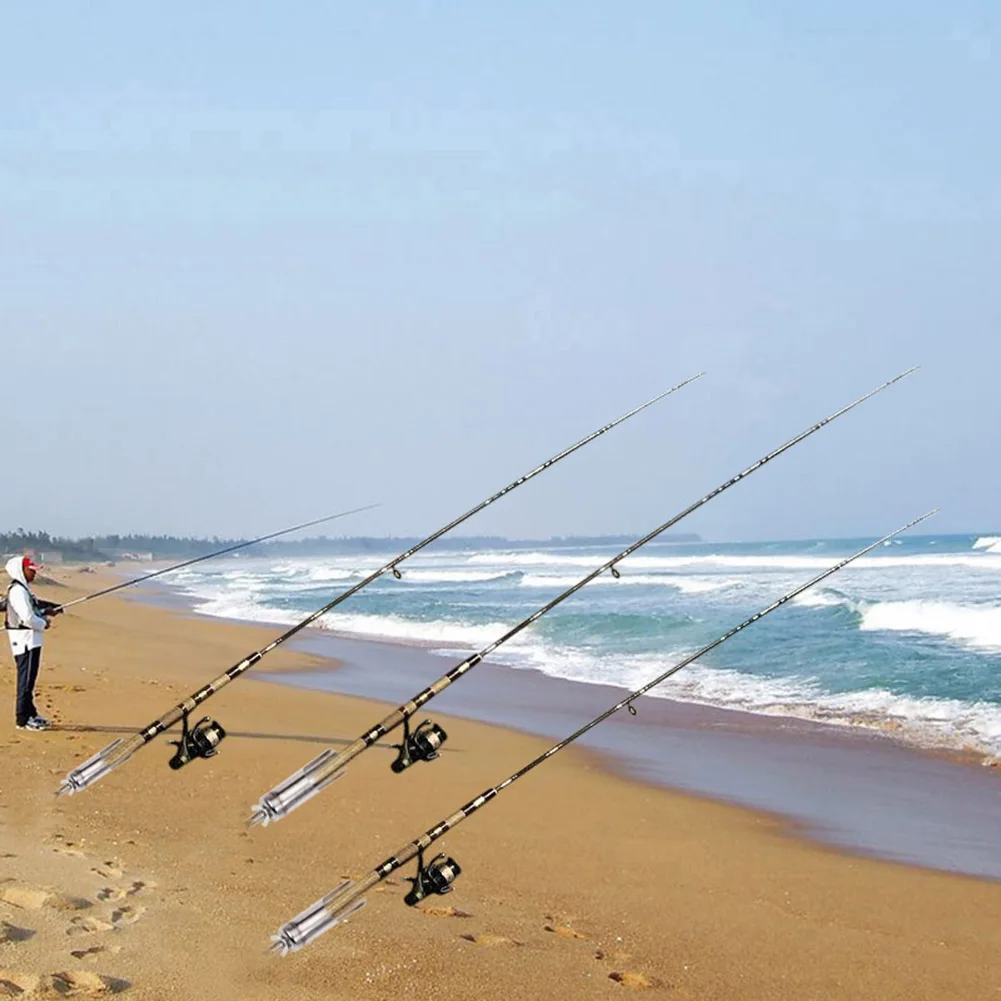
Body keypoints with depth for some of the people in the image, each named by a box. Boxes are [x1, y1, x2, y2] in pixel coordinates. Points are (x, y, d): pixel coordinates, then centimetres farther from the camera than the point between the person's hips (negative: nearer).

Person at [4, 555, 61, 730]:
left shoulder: (23, 589, 15)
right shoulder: (18, 591, -18)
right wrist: (44, 624, -8)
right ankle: (22, 719, -3)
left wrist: (45, 611, 9)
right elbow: (27, 618, -23)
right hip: (25, 641, -10)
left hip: (30, 641, 10)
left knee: (29, 678, 15)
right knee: (26, 679, -7)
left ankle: (30, 714, 23)